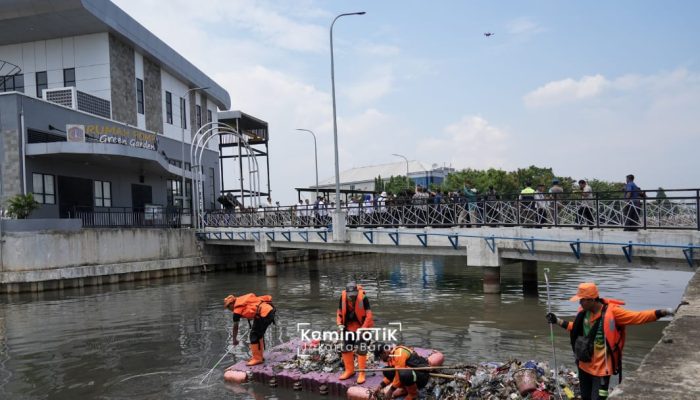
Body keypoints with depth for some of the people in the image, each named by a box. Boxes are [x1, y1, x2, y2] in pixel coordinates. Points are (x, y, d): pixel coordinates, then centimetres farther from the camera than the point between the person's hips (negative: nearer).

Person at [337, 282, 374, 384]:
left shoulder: (363, 298, -23)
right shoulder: (343, 297, -11)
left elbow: (368, 315, -20)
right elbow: (339, 312, 2)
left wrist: (362, 328, -24)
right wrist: (340, 324, -11)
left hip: (361, 327, -5)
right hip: (348, 326, 5)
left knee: (361, 350, -7)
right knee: (345, 348, 10)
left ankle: (361, 373, 6)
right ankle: (349, 370, 28)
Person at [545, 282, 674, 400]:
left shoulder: (611, 311, -19)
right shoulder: (584, 311, -1)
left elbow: (637, 317, -19)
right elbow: (577, 328, 16)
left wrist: (660, 313, -29)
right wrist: (557, 321, 14)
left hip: (601, 367, -6)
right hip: (584, 365, 6)